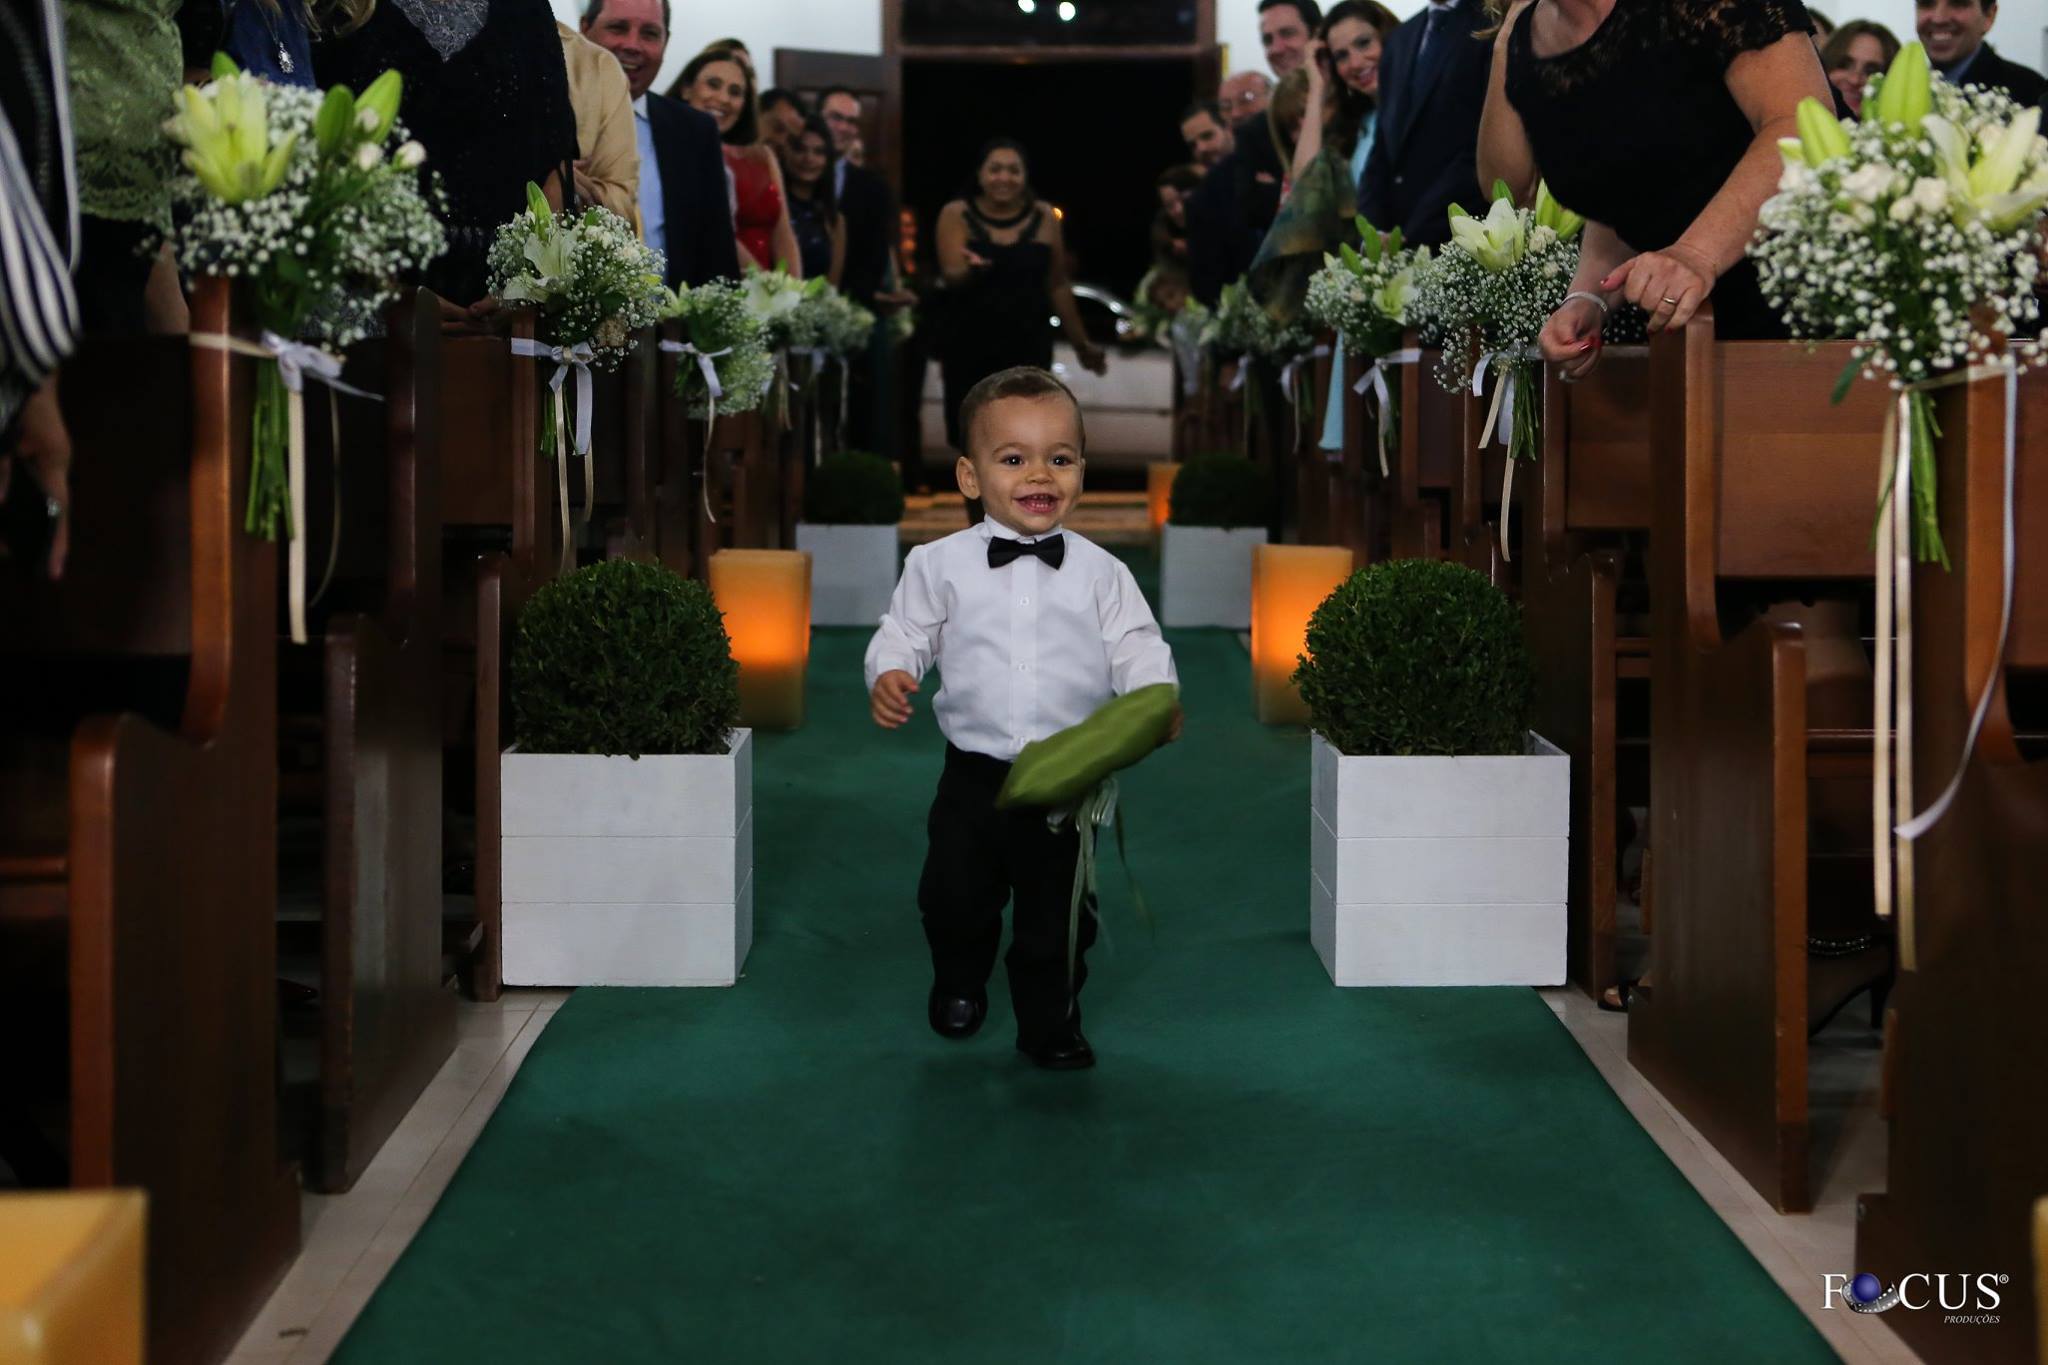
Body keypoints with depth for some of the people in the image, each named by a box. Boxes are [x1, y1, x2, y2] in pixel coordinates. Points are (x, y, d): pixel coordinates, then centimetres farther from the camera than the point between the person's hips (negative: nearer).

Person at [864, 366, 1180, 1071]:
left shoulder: (1099, 572, -2)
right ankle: (959, 984, 45)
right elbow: (906, 631, 3)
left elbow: (1135, 646, -3)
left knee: (1058, 912, 10)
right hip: (974, 774, 0)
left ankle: (1050, 1019, 32)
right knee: (953, 897, 15)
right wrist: (890, 673, -17)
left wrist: (1155, 696, -22)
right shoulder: (940, 565, -3)